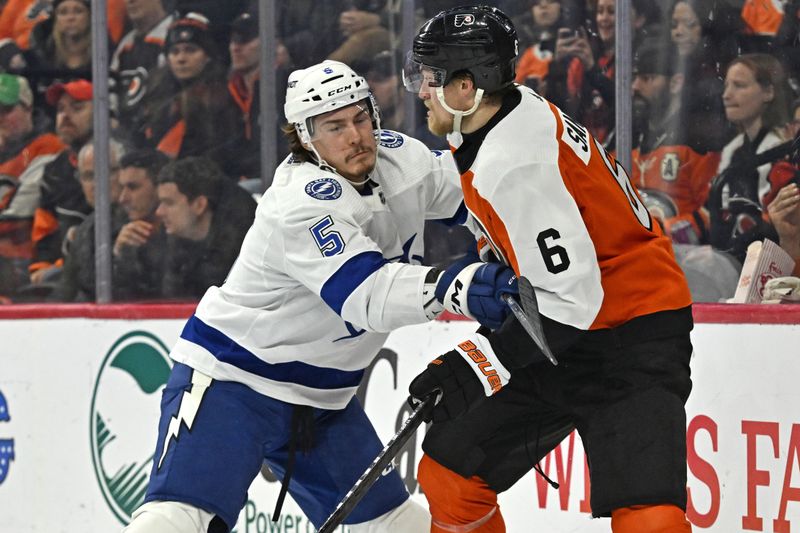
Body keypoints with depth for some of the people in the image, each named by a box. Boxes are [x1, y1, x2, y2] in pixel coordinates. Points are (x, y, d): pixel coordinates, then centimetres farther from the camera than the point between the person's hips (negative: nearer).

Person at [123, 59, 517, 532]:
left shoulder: (401, 156, -3)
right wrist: (451, 287, -53)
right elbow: (365, 295, -38)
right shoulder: (301, 204, -27)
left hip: (321, 397, 8)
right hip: (231, 375, -8)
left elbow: (461, 189, 17)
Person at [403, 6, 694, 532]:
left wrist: (476, 364, -26)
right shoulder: (519, 110, 3)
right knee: (450, 470, 10)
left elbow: (570, 299, -29)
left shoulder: (515, 164, -26)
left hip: (631, 340, -10)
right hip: (571, 333, 10)